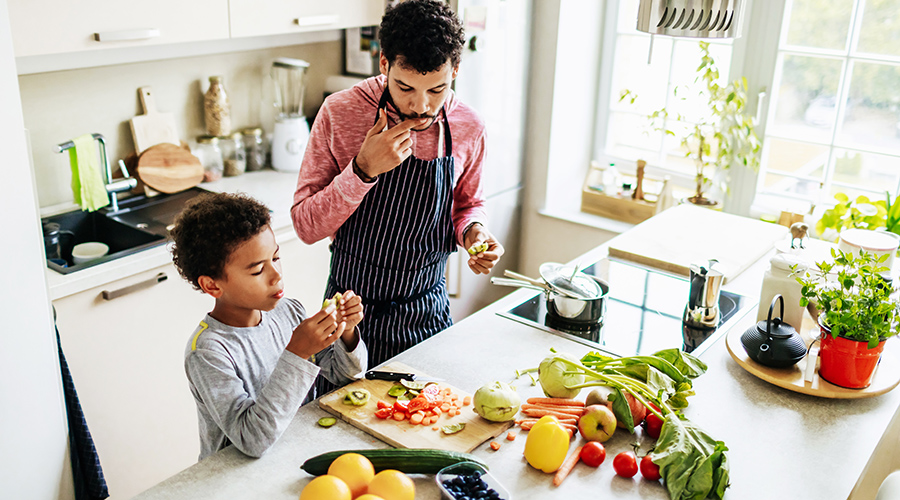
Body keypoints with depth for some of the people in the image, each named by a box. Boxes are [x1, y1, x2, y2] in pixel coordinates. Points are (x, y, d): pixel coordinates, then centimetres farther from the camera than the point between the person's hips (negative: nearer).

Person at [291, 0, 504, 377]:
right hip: (352, 314, -2)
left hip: (428, 314, 2)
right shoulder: (340, 112, -16)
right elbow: (306, 226, -15)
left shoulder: (469, 127, -9)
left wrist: (473, 231, -13)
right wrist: (363, 170, -29)